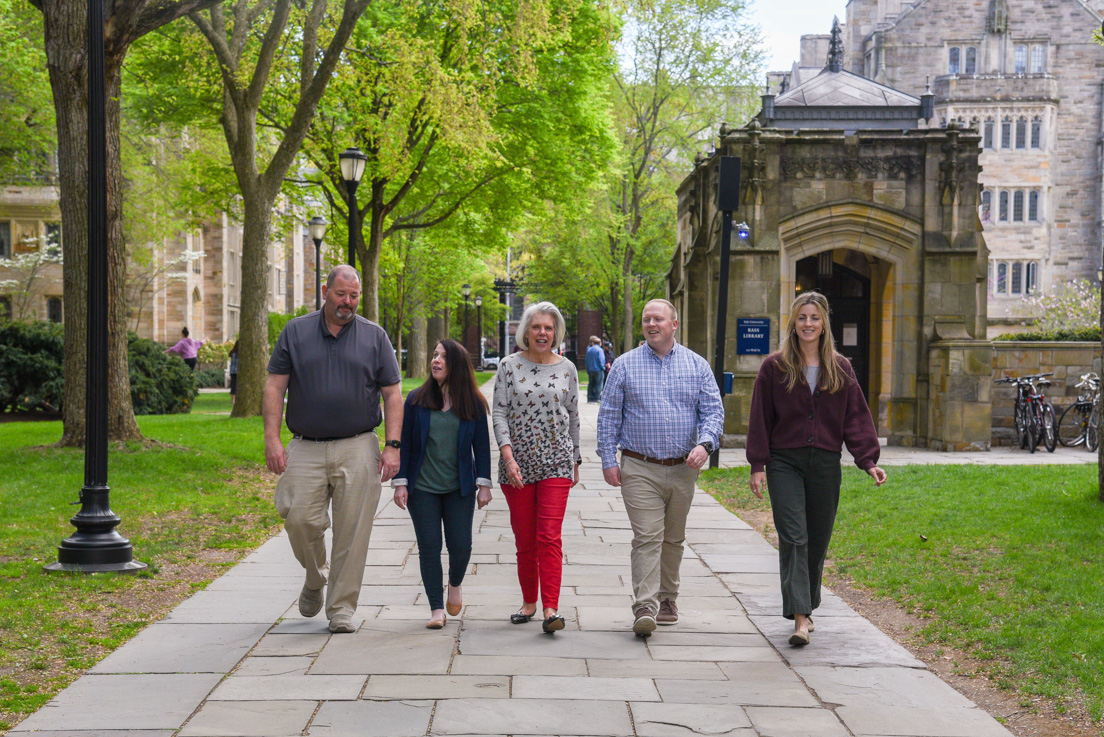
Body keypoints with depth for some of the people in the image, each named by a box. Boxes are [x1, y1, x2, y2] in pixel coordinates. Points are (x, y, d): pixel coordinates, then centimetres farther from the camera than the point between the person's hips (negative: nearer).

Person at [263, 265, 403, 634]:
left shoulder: (375, 337, 8)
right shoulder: (295, 332, 8)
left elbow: (393, 394, 6)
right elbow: (275, 387, 6)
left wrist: (392, 445, -3)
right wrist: (272, 438, -4)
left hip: (358, 449, 0)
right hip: (305, 448, 1)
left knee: (352, 530, -1)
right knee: (299, 519, -7)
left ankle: (341, 607, 11)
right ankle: (316, 578, 24)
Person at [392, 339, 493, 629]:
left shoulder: (474, 404, 1)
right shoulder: (416, 400, 0)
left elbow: (481, 445, 5)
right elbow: (404, 443, 3)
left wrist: (484, 484, 1)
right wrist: (400, 482, -2)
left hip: (460, 489, 0)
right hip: (422, 489, 0)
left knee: (460, 545, -2)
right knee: (429, 546, -1)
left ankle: (455, 584, 31)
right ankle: (436, 608, 10)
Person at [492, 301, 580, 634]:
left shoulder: (567, 369, 6)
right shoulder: (510, 366, 1)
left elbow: (573, 417, 13)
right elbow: (499, 413, -2)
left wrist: (575, 461, 15)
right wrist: (508, 456, -14)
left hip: (556, 461, 0)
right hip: (517, 463, 0)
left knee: (549, 537, -10)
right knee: (524, 540, 8)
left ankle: (551, 609, -13)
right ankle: (529, 602, 23)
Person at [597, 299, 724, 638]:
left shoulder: (697, 365, 7)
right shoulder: (624, 365, 3)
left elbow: (713, 410, 5)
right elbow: (608, 416, 4)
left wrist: (705, 444, -13)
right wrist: (608, 460, -2)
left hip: (683, 469, 3)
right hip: (640, 469, -2)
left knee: (673, 539, 13)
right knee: (647, 537, -12)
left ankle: (667, 599, 28)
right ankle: (645, 608, -15)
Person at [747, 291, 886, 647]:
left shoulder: (840, 369, 8)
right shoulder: (774, 367, 2)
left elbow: (857, 417, 6)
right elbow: (760, 418, 2)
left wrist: (869, 461, -5)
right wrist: (758, 464, -4)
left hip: (825, 464, 3)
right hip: (785, 463, -2)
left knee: (818, 540, 9)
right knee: (793, 538, -11)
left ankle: (807, 605, 27)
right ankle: (800, 617, -14)